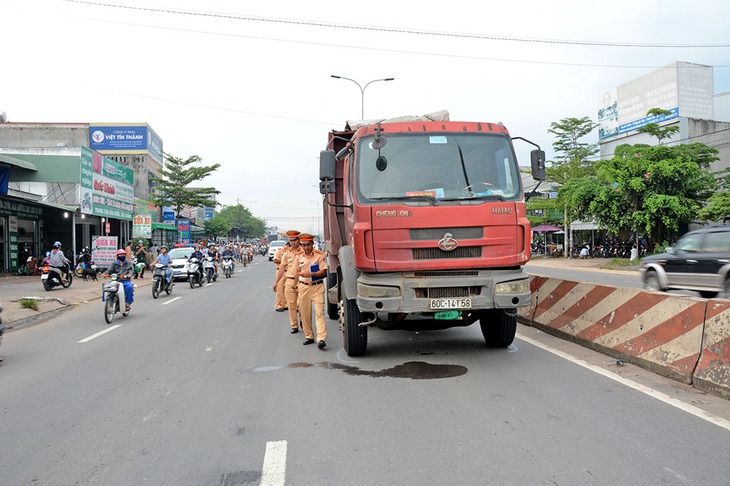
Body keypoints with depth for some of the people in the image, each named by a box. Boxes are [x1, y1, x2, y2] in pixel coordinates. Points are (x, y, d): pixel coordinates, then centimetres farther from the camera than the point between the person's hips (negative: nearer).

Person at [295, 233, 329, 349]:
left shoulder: (319, 255, -3)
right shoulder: (299, 257, 8)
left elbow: (323, 271, -7)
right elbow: (298, 273, 15)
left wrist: (311, 274, -20)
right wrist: (296, 288, 13)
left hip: (317, 287, -4)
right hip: (303, 287, 4)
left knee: (319, 312, -12)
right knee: (305, 314, 7)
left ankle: (321, 339, -17)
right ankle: (309, 336, 22)